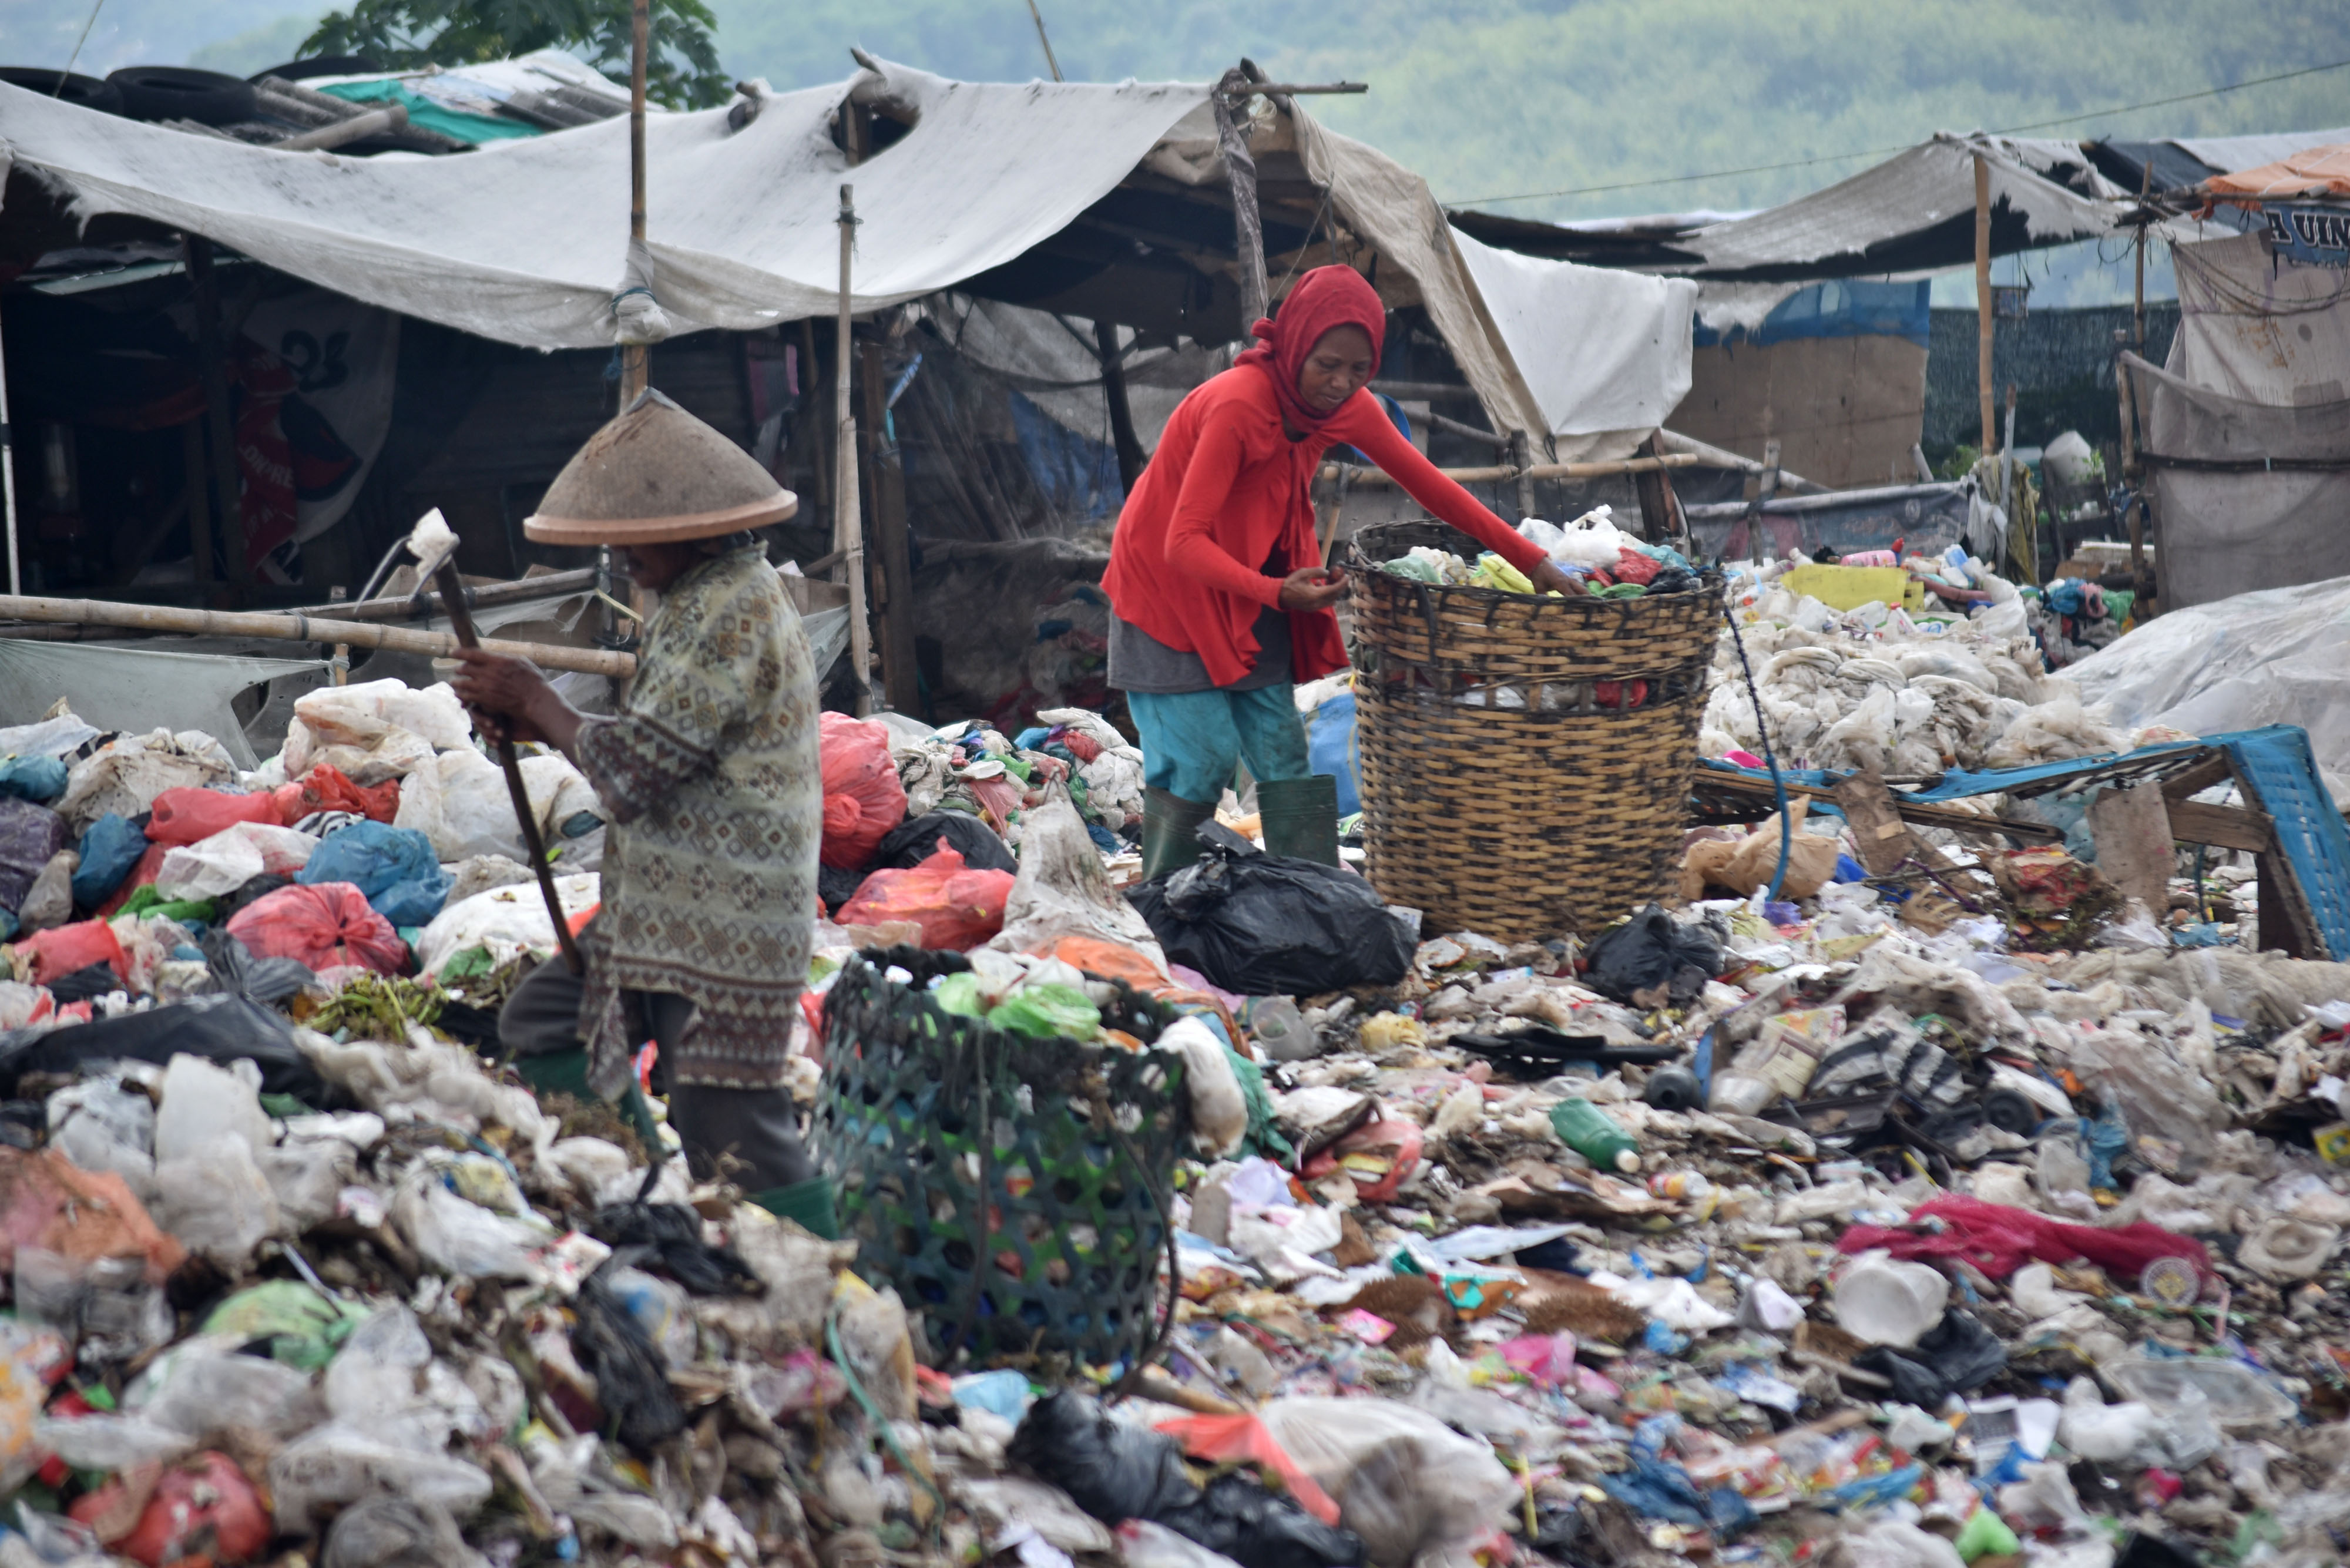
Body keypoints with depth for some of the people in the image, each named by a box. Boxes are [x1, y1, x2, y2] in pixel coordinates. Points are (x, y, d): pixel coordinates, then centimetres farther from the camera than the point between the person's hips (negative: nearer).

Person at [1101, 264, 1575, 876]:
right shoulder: (1238, 405, -31)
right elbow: (1184, 543, -32)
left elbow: (1429, 485, 1)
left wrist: (1531, 561, -2)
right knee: (1200, 758, -12)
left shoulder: (1346, 406, -9)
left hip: (1251, 588, 7)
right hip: (1168, 580, -7)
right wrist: (1277, 593, -46)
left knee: (1283, 753, 2)